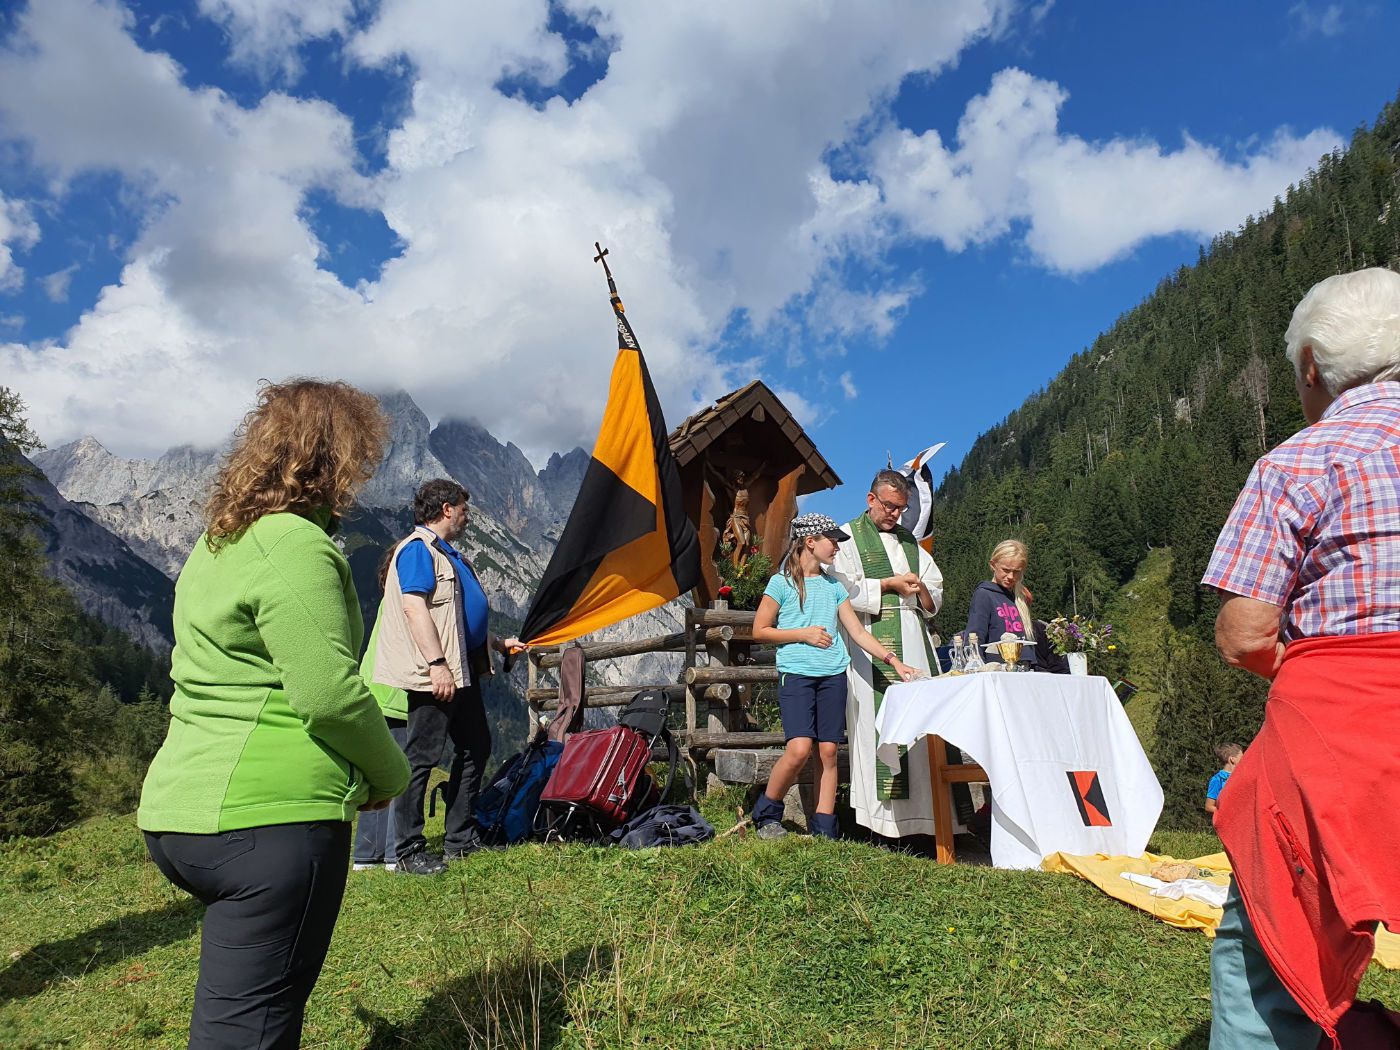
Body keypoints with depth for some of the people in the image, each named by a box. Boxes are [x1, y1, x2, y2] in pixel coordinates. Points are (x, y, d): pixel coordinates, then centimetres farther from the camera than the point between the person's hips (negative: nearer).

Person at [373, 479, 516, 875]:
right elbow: (414, 607, -21)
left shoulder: (448, 552, 21)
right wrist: (437, 664, -27)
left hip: (464, 670, 11)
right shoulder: (417, 548, -10)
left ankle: (461, 839, 23)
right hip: (436, 676, -11)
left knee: (475, 749, 14)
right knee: (422, 757, -4)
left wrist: (498, 643, 33)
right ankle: (409, 851, 5)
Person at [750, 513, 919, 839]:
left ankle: (824, 830, 9)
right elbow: (759, 631, 0)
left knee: (828, 751, 2)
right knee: (799, 748, -15)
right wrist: (804, 634, -8)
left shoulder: (833, 586, 14)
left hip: (833, 675, 5)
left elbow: (858, 632, 13)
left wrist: (894, 661, 4)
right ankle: (766, 813, 6)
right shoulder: (782, 582, 0)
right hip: (796, 674, -5)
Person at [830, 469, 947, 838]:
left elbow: (936, 586, 22)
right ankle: (885, 812, -10)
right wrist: (890, 583, -5)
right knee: (879, 722, -11)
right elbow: (843, 589, -7)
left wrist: (921, 590, 0)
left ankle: (930, 805, -1)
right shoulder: (849, 537, 5)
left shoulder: (909, 540, 22)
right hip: (873, 639, -5)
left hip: (914, 640, 6)